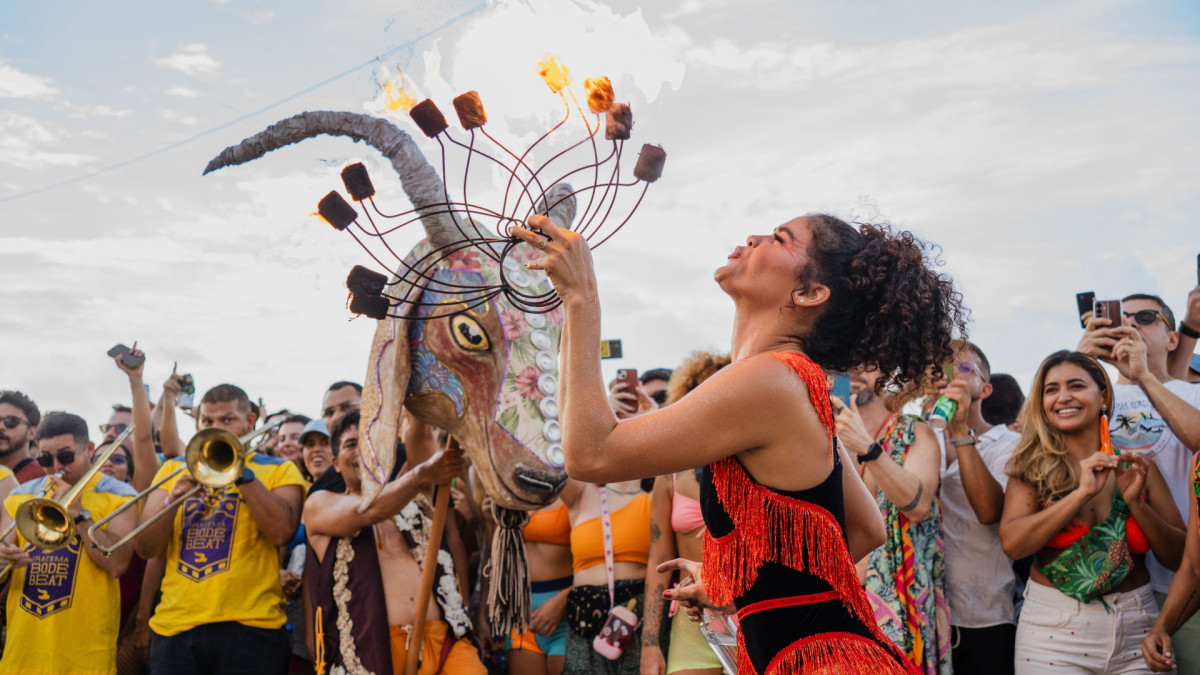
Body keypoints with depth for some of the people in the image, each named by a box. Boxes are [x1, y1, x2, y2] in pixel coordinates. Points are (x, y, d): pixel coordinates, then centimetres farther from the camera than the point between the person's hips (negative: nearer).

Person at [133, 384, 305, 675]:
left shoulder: (279, 470, 8)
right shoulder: (172, 470, 17)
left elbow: (282, 531, -11)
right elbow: (145, 549, 7)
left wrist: (242, 473, -11)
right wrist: (172, 500, -10)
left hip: (250, 625, -2)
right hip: (175, 626, 3)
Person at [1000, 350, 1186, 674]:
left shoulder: (1135, 466, 3)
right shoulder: (1031, 468, -1)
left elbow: (1181, 558, 3)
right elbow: (1012, 544, -16)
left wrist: (1136, 502, -12)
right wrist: (1082, 492, -18)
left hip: (1136, 631, 2)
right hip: (1053, 633, -2)